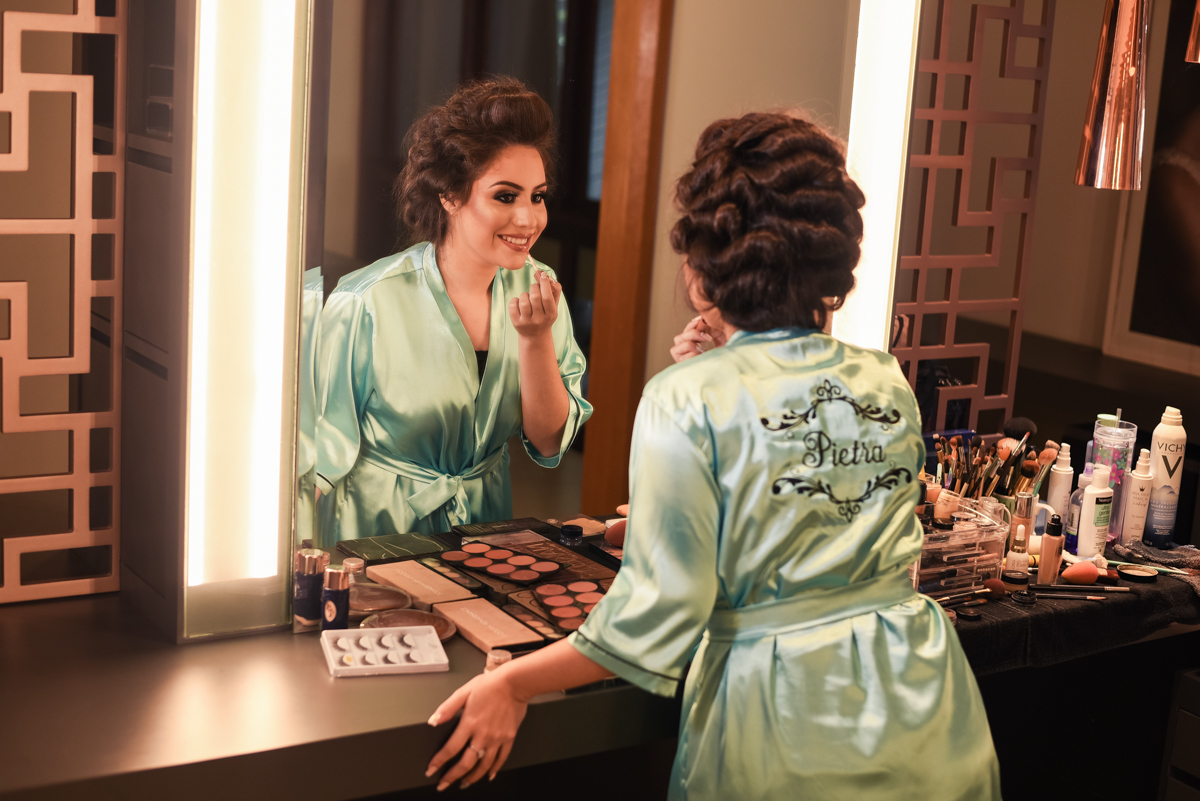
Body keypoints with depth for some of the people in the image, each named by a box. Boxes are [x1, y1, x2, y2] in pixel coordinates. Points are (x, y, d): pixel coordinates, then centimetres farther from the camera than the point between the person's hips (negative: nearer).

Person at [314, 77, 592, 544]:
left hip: (484, 527, 4)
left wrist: (537, 337, -15)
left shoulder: (537, 287, -2)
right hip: (377, 535, -3)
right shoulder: (366, 303, -16)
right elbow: (319, 457, -6)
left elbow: (549, 443, -1)